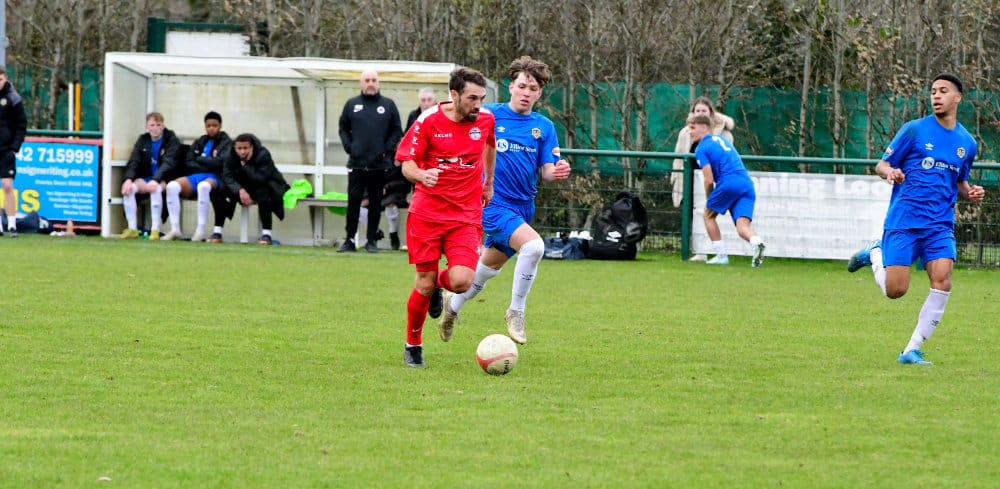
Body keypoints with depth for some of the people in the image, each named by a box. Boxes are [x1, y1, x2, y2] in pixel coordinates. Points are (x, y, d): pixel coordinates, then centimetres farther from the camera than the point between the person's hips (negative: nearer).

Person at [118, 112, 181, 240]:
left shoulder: (172, 141, -4)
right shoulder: (143, 140, 11)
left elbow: (168, 163, -18)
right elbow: (133, 162, 1)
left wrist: (155, 180, -35)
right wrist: (128, 179, -20)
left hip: (165, 180, -4)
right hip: (145, 178, 4)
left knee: (155, 188, -38)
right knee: (128, 187, -26)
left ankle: (155, 229, -32)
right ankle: (132, 228, -21)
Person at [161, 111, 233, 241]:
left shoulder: (227, 143, 12)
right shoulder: (199, 142, 24)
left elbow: (221, 162, -6)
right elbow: (188, 163, 11)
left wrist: (200, 159, 3)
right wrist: (208, 165, -2)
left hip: (214, 178, -4)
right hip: (194, 177, 4)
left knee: (203, 185, -43)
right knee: (172, 186, -28)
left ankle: (200, 231, -38)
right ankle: (175, 229, -28)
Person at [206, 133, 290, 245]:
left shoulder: (263, 155, -23)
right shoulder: (232, 156, -10)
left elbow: (262, 178, -32)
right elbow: (227, 176, -19)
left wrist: (245, 165, -35)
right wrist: (240, 190, -34)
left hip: (264, 186, -4)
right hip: (243, 187, 4)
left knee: (263, 193, -39)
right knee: (220, 192, -19)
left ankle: (266, 234, -33)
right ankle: (217, 233, -14)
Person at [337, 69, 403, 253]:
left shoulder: (388, 105, 6)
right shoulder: (352, 104, 9)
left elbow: (397, 130, 8)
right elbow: (343, 128, 14)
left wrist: (387, 149, -4)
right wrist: (349, 147, 0)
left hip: (379, 164, 0)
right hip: (357, 163, 0)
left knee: (376, 203, 4)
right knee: (353, 201, -2)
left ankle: (372, 240, 10)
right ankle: (349, 240, 3)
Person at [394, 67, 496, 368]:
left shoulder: (485, 119, 1)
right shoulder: (429, 121, -9)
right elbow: (407, 164, -6)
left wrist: (488, 183, 30)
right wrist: (421, 175, -28)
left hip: (466, 216, 2)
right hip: (427, 213, -2)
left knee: (461, 281, -17)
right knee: (424, 284, -1)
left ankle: (439, 284, 21)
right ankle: (413, 345, 22)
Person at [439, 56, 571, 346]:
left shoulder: (544, 127, 5)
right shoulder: (488, 116, -6)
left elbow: (546, 173, 1)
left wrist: (557, 172, -21)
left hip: (523, 207, 6)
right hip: (493, 202, -6)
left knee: (491, 266, 20)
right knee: (533, 245, -28)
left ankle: (454, 304, 47)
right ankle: (516, 312, -11)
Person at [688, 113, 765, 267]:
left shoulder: (701, 149, 3)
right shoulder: (720, 139, 26)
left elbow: (709, 180, -3)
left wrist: (708, 200, 13)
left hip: (728, 182, -6)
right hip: (747, 184, 6)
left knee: (709, 214, 18)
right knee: (742, 227, -5)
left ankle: (721, 255, 13)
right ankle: (757, 242, -38)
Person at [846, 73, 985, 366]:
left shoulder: (966, 143, 11)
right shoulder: (914, 130, -1)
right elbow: (881, 165, 3)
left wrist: (970, 193, 3)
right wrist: (890, 172, -20)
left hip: (940, 226, 3)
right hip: (903, 220, -3)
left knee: (942, 282, -18)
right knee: (895, 290, -7)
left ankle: (912, 351, -7)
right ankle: (875, 254, 27)